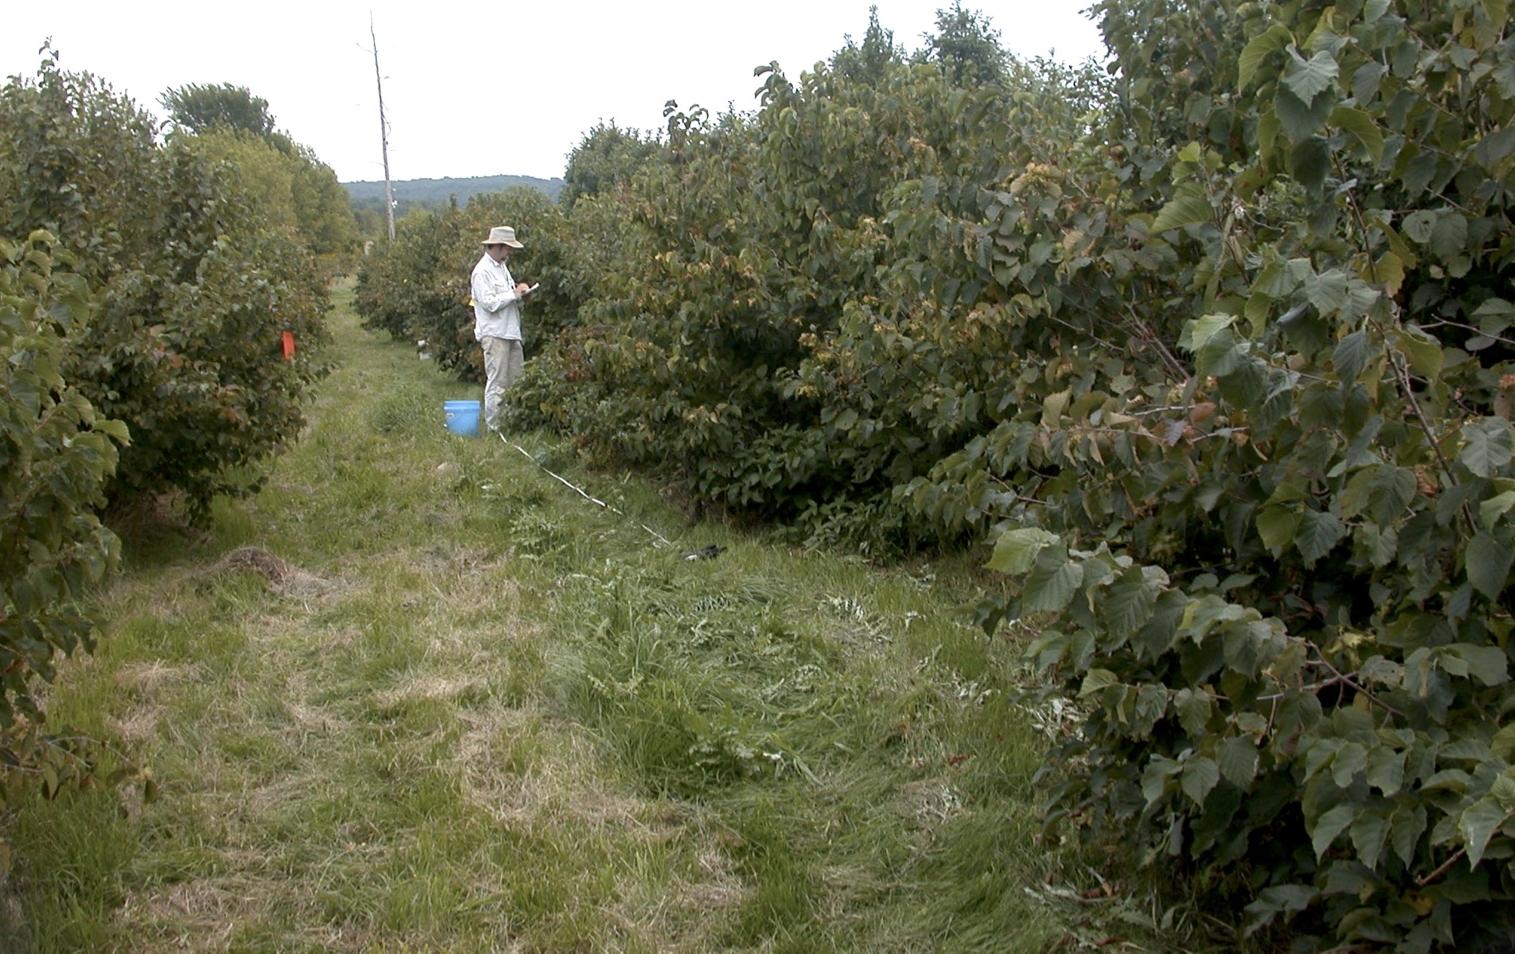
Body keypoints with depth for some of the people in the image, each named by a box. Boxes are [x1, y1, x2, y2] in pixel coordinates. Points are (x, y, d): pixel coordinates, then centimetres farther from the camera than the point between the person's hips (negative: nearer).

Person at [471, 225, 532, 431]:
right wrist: (514, 293, -13)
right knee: (497, 382, -5)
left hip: (510, 332, 9)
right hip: (494, 334, -9)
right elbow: (490, 303, -20)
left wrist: (519, 290, 6)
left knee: (515, 379, 11)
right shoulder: (482, 271, -12)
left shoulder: (501, 267, 17)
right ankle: (493, 425, 2)